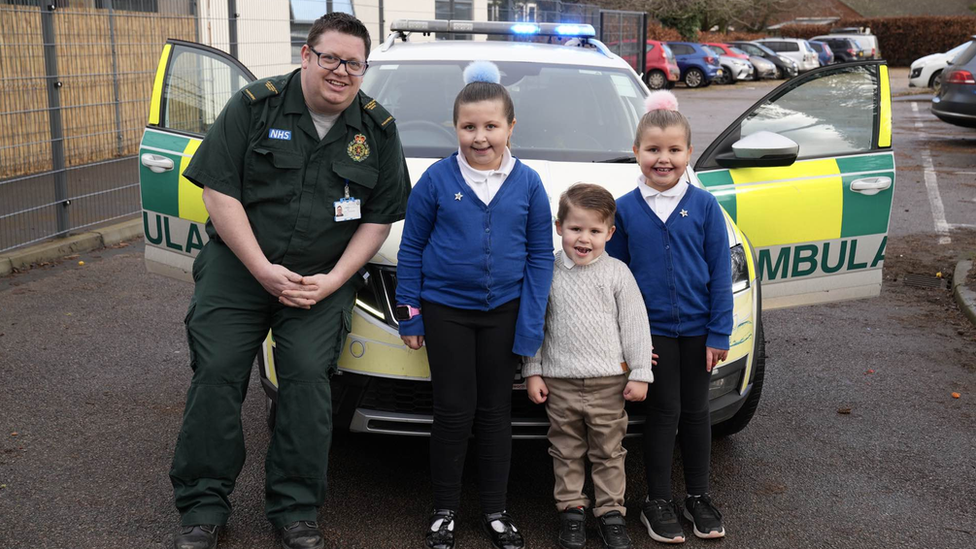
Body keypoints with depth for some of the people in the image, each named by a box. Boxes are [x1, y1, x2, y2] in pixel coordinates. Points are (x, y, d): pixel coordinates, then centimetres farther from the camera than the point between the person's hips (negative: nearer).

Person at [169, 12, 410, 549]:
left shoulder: (378, 129, 2)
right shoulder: (255, 105, -4)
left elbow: (379, 218, 4)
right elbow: (219, 190, -8)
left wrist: (332, 280, -8)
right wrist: (263, 270, -14)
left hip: (323, 277, 1)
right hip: (237, 264, 0)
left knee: (307, 377, -9)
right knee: (216, 374, -4)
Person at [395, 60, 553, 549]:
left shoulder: (528, 183, -3)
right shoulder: (437, 179, -6)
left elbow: (541, 257, 0)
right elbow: (411, 248, 0)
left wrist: (530, 325, -6)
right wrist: (409, 315, -1)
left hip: (504, 313, 1)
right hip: (445, 311, -1)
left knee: (496, 411, 11)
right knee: (453, 412, 4)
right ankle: (444, 510, 21)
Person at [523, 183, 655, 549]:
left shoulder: (617, 274, -3)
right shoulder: (547, 273, 0)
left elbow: (635, 324, -1)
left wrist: (640, 374, -2)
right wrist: (532, 371, 2)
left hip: (609, 381, -1)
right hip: (560, 382, 1)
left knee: (609, 452, 10)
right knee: (567, 452, 11)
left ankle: (611, 512, 22)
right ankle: (571, 509, 25)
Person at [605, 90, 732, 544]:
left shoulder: (704, 206, -5)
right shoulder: (625, 209, -5)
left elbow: (720, 273, -2)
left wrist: (719, 333, -5)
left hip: (697, 329, 1)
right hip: (651, 331, -1)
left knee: (695, 411, 13)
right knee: (663, 413, 6)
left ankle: (698, 497, 29)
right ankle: (657, 503, 20)